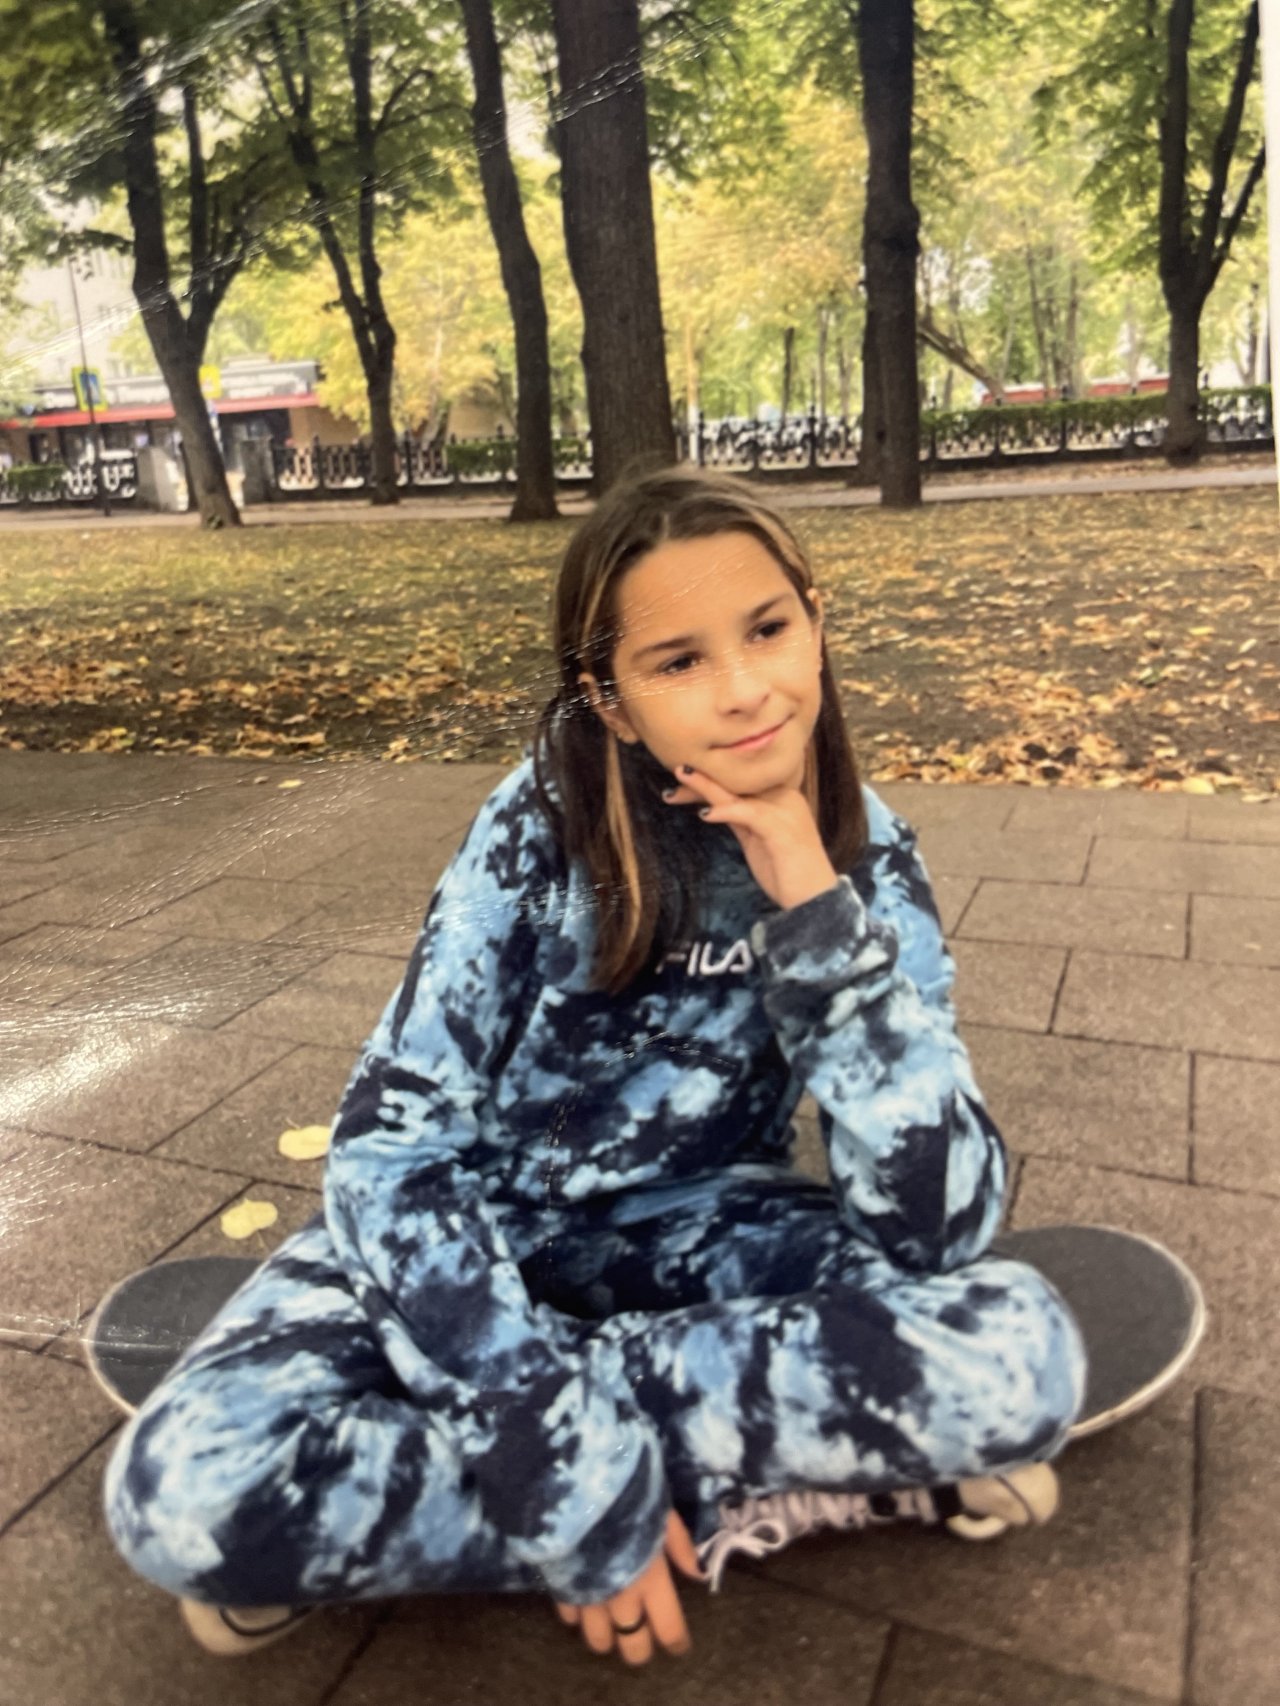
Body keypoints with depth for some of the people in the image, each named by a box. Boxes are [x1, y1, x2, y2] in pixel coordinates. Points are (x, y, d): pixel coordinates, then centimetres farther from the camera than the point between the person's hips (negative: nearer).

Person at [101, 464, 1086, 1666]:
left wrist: (819, 913, -30)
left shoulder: (864, 855, -12)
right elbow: (395, 1143, -21)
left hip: (692, 1226, 3)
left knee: (1021, 1357, -26)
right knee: (188, 1489, -27)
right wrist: (585, 1487, -26)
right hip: (481, 1218, -2)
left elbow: (936, 1226, -20)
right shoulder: (548, 817, -19)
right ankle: (778, 1486, -15)